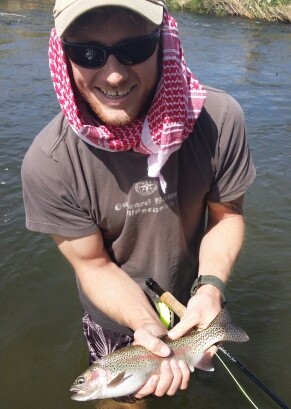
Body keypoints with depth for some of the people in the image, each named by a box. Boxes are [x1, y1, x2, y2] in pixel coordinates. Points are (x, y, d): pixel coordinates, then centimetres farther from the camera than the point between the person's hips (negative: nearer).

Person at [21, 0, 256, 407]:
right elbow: (94, 264, -20)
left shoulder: (219, 119, -28)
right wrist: (148, 325, -34)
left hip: (190, 302, 2)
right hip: (114, 316, -1)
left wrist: (210, 286, -28)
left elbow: (226, 214, -13)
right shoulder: (48, 163, -31)